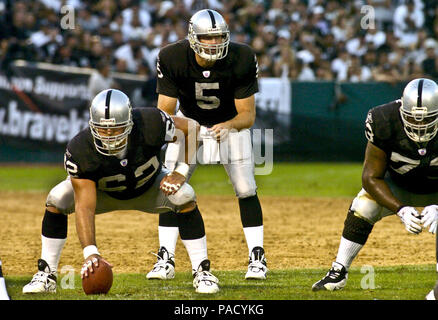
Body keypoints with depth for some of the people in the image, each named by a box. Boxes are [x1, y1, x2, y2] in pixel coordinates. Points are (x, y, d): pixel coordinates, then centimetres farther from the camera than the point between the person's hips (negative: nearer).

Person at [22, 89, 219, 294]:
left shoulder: (150, 124, -37)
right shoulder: (80, 151, -37)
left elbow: (191, 129, -18)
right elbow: (84, 206, -38)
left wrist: (181, 172, -26)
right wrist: (90, 252, -50)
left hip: (149, 189, 0)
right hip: (105, 193, 0)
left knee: (184, 197, -29)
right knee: (56, 200, -24)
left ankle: (201, 272, -16)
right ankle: (46, 275, -10)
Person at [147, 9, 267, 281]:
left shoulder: (241, 59, -29)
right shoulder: (173, 59, -28)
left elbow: (247, 115, -25)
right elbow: (165, 111, -25)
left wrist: (228, 126, -46)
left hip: (231, 123, -1)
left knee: (245, 189, -11)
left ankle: (257, 258, -1)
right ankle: (165, 260, -4)